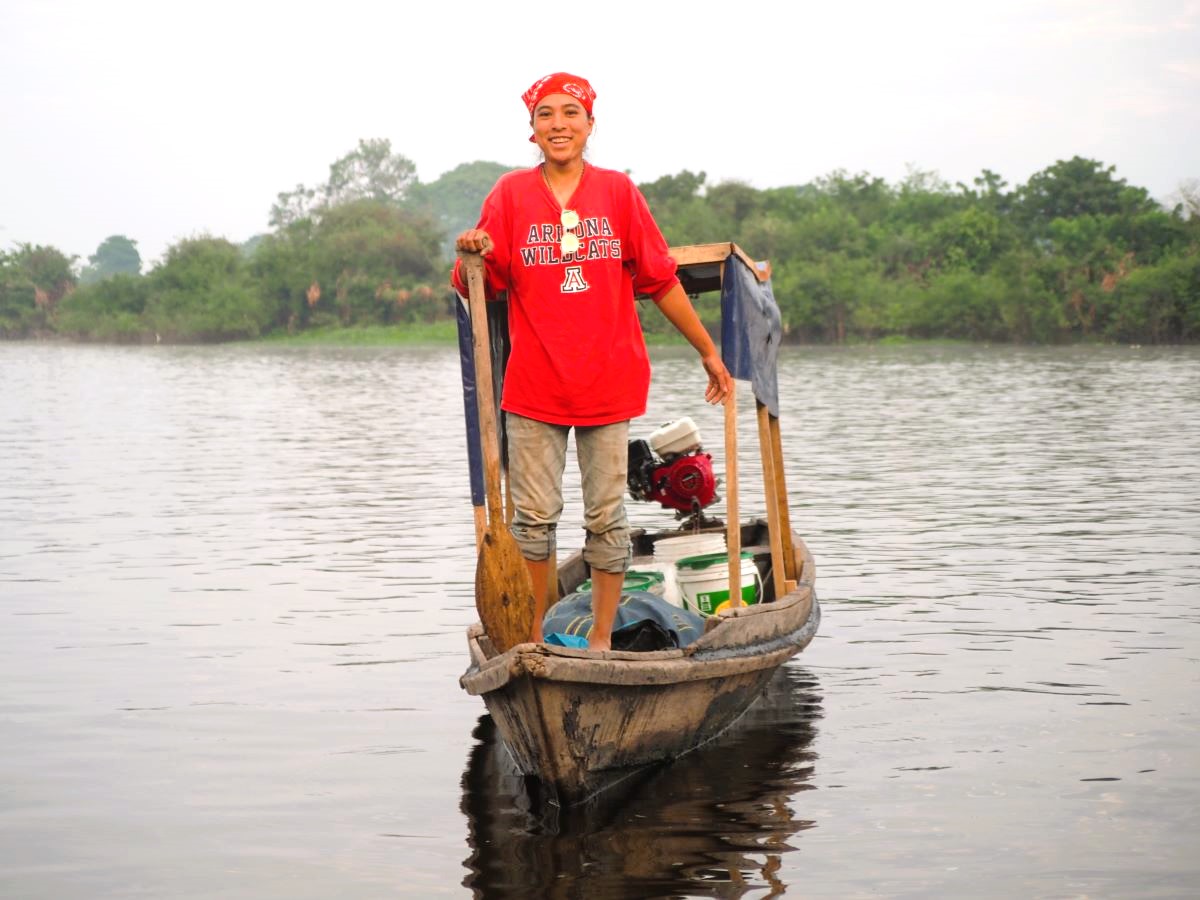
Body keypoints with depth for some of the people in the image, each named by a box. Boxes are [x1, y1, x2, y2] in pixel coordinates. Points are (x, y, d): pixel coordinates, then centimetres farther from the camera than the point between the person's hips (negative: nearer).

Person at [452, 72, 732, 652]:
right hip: (534, 385, 0)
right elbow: (477, 288, 0)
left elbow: (661, 281, 9)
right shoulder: (512, 194, 3)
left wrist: (708, 351, 12)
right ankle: (532, 641, 13)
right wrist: (472, 254, -22)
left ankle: (601, 641, 13)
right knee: (534, 516, 1)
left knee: (607, 517, 3)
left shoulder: (618, 191, 4)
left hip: (608, 381, 0)